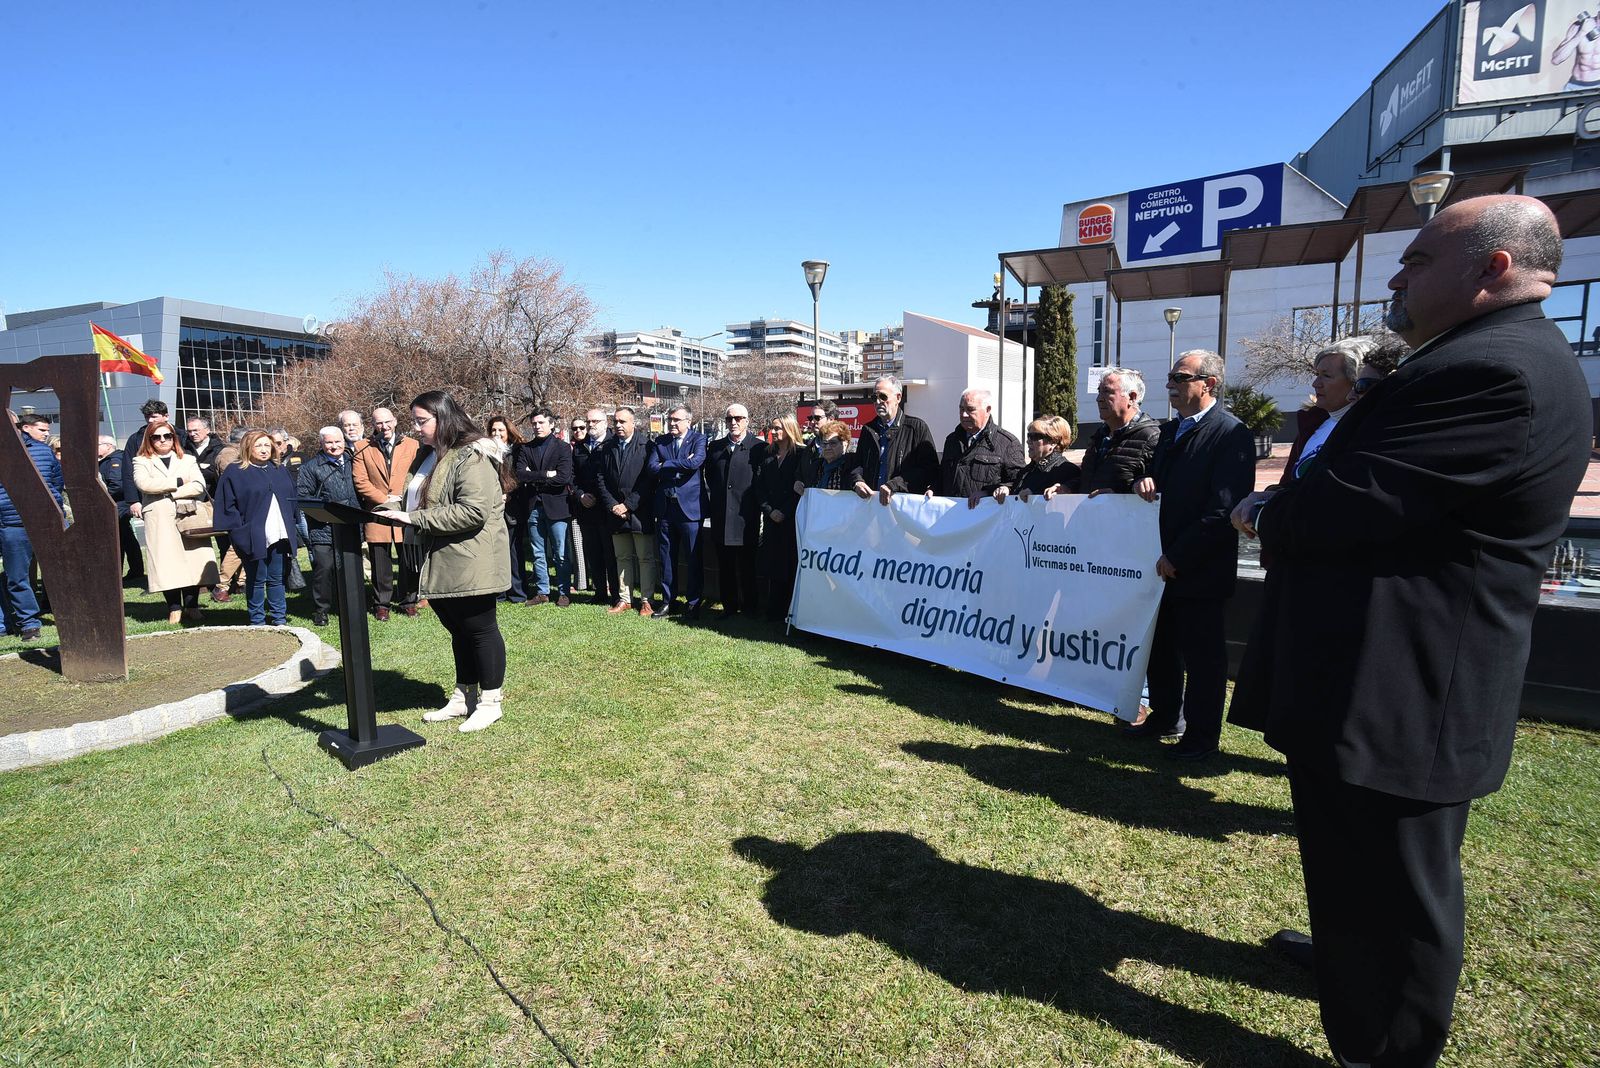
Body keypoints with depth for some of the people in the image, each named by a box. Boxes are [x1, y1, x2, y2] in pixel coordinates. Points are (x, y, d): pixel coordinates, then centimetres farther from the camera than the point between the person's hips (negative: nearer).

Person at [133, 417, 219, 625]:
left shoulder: (187, 460, 18)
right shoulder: (142, 462, 13)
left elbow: (199, 486, 1)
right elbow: (144, 483, -8)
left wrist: (170, 493, -8)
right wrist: (178, 482, -6)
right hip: (159, 521, -1)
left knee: (193, 561, -4)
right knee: (167, 563, -7)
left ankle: (191, 605, 2)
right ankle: (174, 608, -4)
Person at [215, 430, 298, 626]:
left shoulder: (281, 471, 15)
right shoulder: (234, 472, -1)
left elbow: (294, 499, 18)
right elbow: (228, 506, -5)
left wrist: (290, 526, 9)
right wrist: (240, 532, -12)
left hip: (279, 536, 4)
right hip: (253, 537, -4)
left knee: (277, 579, 10)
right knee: (256, 581, 3)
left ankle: (279, 619, 17)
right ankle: (257, 622, 12)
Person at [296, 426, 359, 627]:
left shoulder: (350, 463, 15)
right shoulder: (311, 466, 1)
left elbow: (357, 492, 23)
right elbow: (302, 496, -4)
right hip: (322, 528, -4)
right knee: (324, 567, -8)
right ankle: (320, 609, 5)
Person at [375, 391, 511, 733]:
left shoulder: (471, 457, -17)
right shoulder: (431, 457, 16)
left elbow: (474, 510, -27)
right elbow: (419, 503, 26)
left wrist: (414, 518, -23)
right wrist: (396, 511, 5)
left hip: (470, 563, -10)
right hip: (442, 564, 10)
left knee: (480, 629, 2)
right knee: (459, 631, 18)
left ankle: (490, 702, 15)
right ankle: (462, 698, 30)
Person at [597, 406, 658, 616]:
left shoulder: (646, 446, -6)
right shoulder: (609, 449, 10)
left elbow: (648, 480, -12)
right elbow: (602, 479, 8)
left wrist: (628, 505, -13)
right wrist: (612, 505, -5)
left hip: (640, 512, -5)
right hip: (616, 512, 5)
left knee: (645, 558, 2)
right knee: (623, 557, 12)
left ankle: (646, 600, 9)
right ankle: (625, 599, 20)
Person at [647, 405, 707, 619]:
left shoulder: (698, 439, -1)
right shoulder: (659, 442, 11)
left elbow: (696, 462, -19)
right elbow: (652, 468, -2)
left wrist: (667, 465, -9)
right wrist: (681, 466, -11)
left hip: (689, 507, -4)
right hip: (665, 507, 4)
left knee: (694, 559, 2)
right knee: (667, 558, 10)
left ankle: (693, 603, 13)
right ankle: (668, 602, 21)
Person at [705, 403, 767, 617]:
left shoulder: (759, 448, -2)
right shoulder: (715, 447, 12)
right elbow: (709, 479, 17)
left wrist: (759, 505, -5)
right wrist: (711, 505, 10)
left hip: (746, 519, -4)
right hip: (720, 520, 4)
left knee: (746, 568, 4)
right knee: (725, 569, 10)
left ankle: (749, 610, 15)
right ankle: (729, 608, 21)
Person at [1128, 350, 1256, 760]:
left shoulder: (1232, 434, -14)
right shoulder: (1170, 430, 13)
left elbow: (1224, 509, -20)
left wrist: (1178, 557, -20)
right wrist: (1146, 483, -3)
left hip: (1199, 568, -8)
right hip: (1165, 563, 8)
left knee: (1202, 653, 5)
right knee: (1160, 645, 17)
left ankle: (1202, 734, 19)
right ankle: (1165, 717, 33)